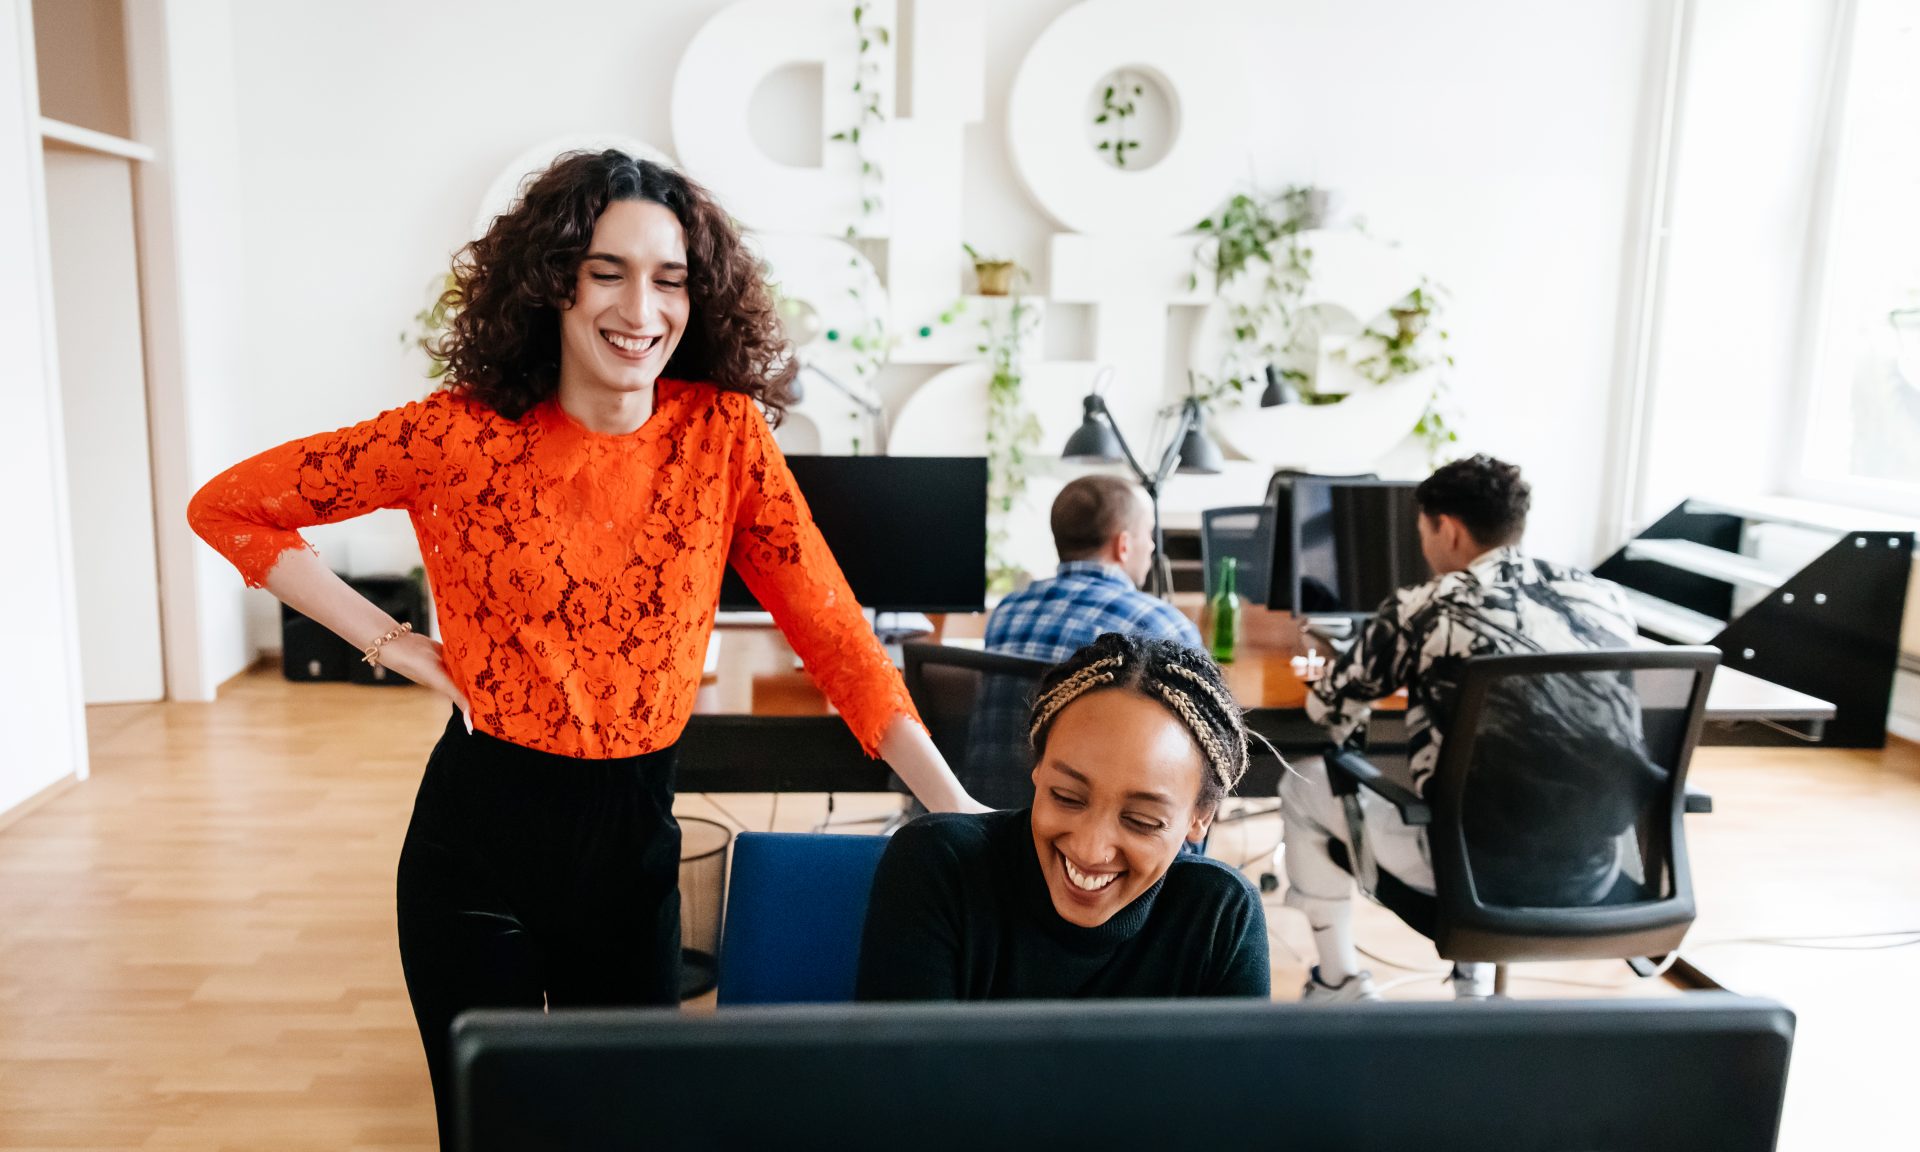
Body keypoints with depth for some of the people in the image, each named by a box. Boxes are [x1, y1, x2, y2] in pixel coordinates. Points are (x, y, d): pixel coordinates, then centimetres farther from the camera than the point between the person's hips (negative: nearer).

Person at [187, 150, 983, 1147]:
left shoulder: (726, 435, -7)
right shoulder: (465, 434, -11)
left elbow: (830, 627, -9)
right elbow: (229, 506, -1)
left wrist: (960, 809, -15)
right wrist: (392, 644, -9)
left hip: (634, 836, 2)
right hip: (479, 836, -1)